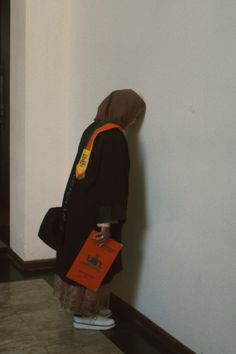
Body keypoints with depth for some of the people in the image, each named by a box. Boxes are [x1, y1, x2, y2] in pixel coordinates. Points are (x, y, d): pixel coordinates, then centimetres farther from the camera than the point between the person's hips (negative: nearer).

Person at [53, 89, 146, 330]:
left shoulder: (93, 129, 9)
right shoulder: (113, 136, -19)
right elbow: (111, 181, -24)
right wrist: (107, 220, -25)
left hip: (78, 204, 9)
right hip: (92, 211, -9)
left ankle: (88, 306, 31)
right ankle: (84, 314, 16)